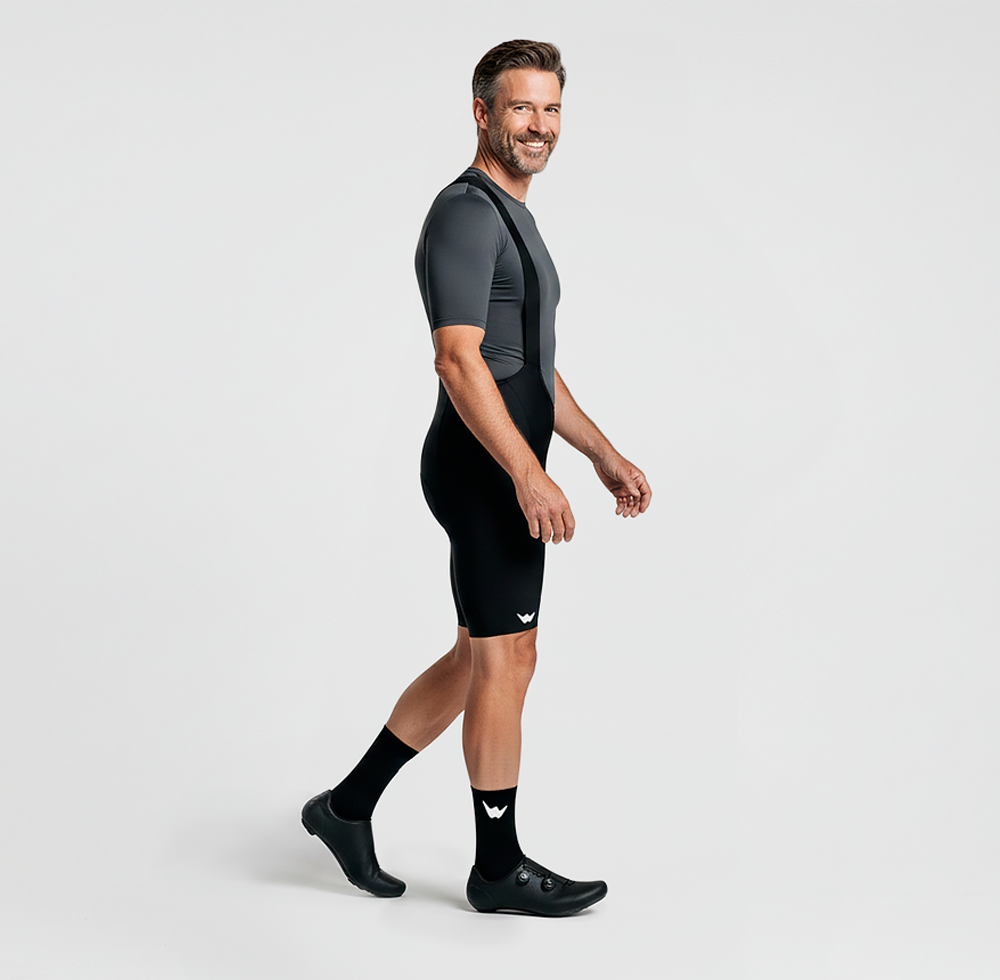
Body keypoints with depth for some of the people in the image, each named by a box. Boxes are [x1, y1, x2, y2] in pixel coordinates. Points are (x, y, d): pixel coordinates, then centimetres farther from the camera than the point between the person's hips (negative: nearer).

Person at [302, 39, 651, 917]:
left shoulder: (512, 219, 19)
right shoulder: (466, 215, -14)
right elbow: (460, 360, -23)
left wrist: (606, 456, 20)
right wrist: (529, 475, -28)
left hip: (507, 472, 10)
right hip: (486, 473, -10)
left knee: (481, 658, 15)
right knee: (505, 660, -2)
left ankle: (350, 805, 23)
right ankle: (500, 867, 11)